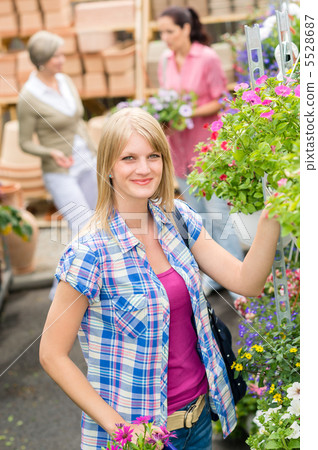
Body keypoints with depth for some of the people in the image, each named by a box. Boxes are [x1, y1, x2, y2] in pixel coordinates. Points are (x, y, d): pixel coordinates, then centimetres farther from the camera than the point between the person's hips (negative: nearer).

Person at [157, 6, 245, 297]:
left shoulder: (207, 58, -10)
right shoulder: (165, 62, 6)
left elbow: (221, 102, -9)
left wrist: (189, 113, -21)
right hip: (179, 148, 6)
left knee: (218, 215, -4)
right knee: (197, 216, 12)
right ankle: (212, 275, 26)